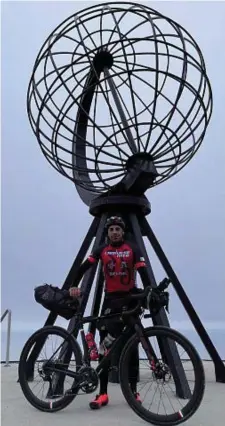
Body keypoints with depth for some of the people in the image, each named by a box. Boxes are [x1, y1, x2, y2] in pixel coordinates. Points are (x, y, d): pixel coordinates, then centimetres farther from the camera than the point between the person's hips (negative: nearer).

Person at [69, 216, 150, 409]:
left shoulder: (132, 248, -5)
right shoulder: (102, 249, 0)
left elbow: (142, 270, -15)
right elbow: (84, 266, -10)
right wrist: (75, 285, -24)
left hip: (130, 299, -1)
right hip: (110, 299, 1)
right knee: (105, 344, 0)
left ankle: (134, 390, 16)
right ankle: (103, 393, 6)